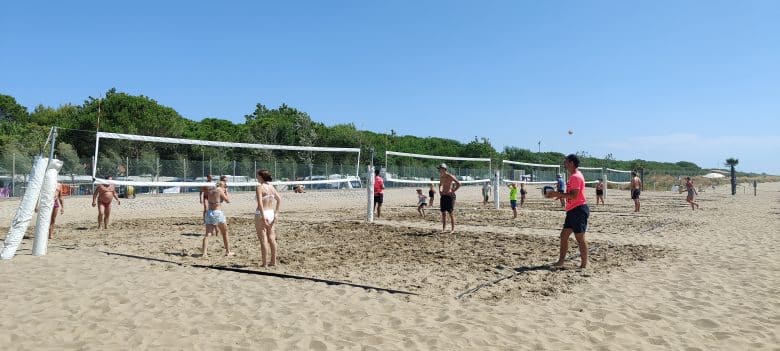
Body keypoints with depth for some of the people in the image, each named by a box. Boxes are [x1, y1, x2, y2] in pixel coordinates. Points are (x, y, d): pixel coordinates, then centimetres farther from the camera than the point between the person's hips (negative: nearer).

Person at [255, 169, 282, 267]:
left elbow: (260, 203, -21)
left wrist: (263, 217, -23)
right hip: (271, 213, 7)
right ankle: (273, 261, 19)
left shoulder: (260, 187, -12)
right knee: (271, 238, 13)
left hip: (261, 215, -7)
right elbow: (279, 199, 10)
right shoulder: (271, 187, 8)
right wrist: (276, 213, 12)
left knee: (263, 240, -1)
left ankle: (264, 263, 4)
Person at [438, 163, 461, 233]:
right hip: (443, 196, 7)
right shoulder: (441, 177, 10)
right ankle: (443, 229, 15)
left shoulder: (450, 176, -12)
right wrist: (440, 190, 14)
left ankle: (453, 229, 3)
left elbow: (459, 184, -15)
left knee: (450, 213, -4)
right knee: (443, 213, 8)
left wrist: (453, 191, -16)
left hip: (450, 196, -7)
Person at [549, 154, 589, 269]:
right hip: (573, 210, 11)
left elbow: (574, 195, -23)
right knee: (564, 234, 11)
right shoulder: (573, 176, 18)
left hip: (579, 210, -11)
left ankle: (584, 264, 2)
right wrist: (560, 195, 15)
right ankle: (561, 261, 17)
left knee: (580, 237, -5)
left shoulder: (576, 177, -15)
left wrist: (558, 194, -20)